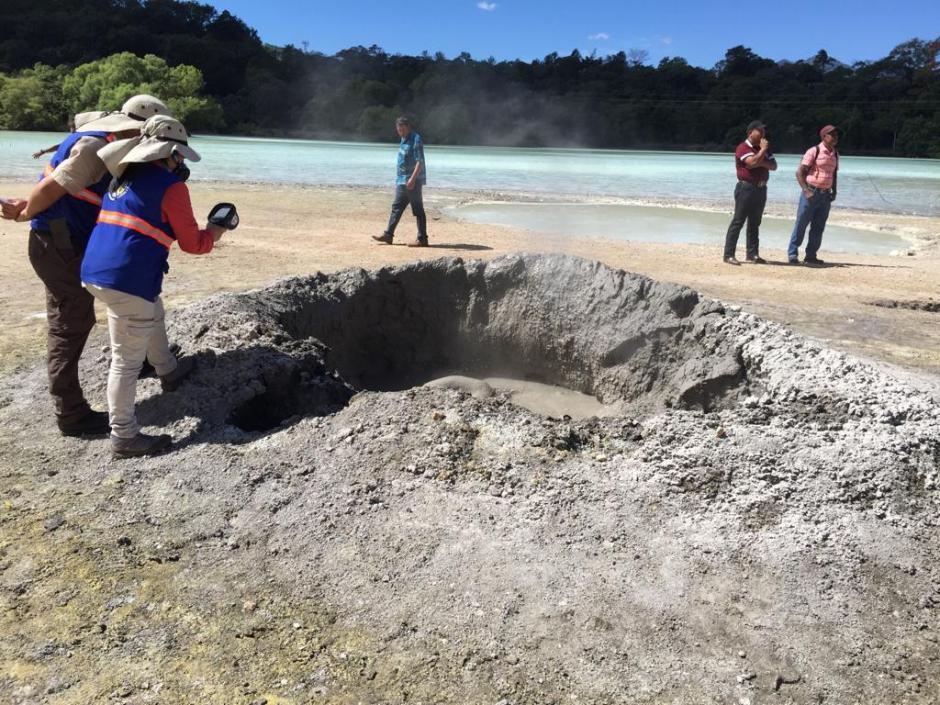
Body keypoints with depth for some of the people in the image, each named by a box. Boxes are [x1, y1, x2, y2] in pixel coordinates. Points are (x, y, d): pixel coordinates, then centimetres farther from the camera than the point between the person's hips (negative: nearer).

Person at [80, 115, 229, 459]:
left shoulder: (123, 178, 17)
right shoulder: (171, 185, -6)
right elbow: (192, 243, -1)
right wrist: (215, 231, 16)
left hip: (94, 272, 9)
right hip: (127, 280, -9)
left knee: (153, 314, 33)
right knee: (127, 360, 1)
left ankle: (168, 371, 52)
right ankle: (124, 437, 11)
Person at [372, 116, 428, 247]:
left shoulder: (416, 140, -12)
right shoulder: (403, 140, 16)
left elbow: (420, 162, -19)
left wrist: (412, 179, -25)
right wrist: (399, 179, 23)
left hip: (413, 181, -9)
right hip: (402, 181, 10)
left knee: (418, 210, -5)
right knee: (396, 208, 11)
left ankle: (422, 239, -1)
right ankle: (388, 235, 16)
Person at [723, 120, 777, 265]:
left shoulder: (765, 148, 16)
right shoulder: (743, 148, -7)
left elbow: (774, 166, 8)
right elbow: (753, 162, -22)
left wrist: (761, 162, -9)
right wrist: (763, 150, -10)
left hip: (761, 189, 8)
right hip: (746, 188, -8)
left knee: (755, 223, 10)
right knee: (738, 222, -8)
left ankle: (753, 254, 14)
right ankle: (729, 254, -8)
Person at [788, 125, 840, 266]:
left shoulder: (835, 154, 13)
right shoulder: (814, 151, -7)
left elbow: (834, 174, 22)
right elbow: (800, 172, -10)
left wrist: (834, 191, 8)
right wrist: (806, 191, -18)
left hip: (825, 195, 6)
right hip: (811, 192, -6)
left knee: (818, 227, 7)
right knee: (801, 224, -3)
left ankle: (811, 255, 14)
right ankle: (792, 253, 3)